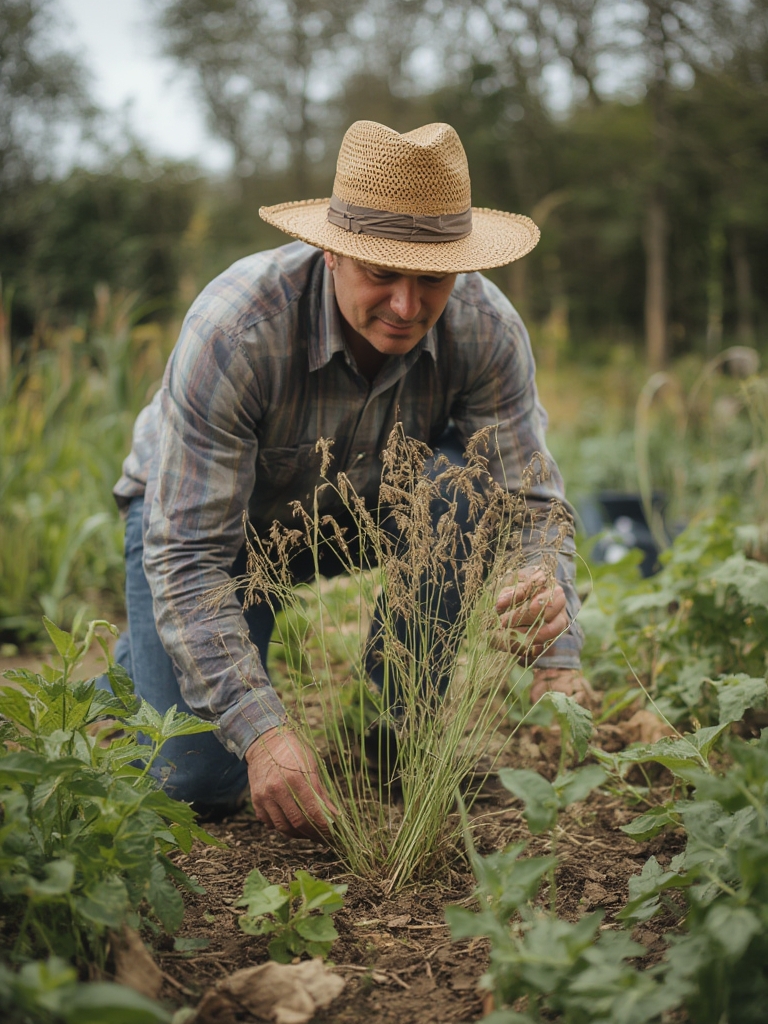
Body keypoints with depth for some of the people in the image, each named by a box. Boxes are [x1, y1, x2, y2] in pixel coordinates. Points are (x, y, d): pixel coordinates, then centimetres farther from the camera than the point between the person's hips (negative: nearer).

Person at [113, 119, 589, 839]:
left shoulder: (486, 328, -25)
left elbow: (530, 502, -22)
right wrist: (261, 732, -43)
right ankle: (146, 655, 22)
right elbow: (187, 554, -35)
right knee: (201, 781, -14)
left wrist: (558, 657, -42)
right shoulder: (234, 329, -36)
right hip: (192, 506, -3)